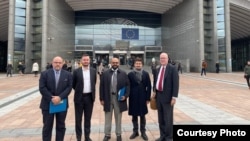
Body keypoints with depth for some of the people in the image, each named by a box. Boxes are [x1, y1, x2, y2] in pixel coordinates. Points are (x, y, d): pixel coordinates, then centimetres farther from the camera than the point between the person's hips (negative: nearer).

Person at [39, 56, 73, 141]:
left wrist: (60, 97, -18)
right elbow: (42, 88, -7)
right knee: (47, 126, 9)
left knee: (61, 126, 11)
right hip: (48, 104, -1)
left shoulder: (68, 75, 3)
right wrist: (51, 98, -16)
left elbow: (69, 88, -4)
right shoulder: (44, 74, 0)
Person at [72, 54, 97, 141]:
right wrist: (78, 90, 8)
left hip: (90, 97, 2)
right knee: (78, 119, 8)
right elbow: (73, 84, 4)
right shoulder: (76, 71, -5)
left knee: (88, 118, 12)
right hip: (79, 97, -2)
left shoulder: (93, 71, 2)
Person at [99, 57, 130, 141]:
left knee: (118, 118, 13)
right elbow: (102, 86, 1)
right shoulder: (105, 73, 0)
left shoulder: (123, 74, 1)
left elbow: (127, 85, 3)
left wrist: (125, 96, -10)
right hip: (108, 98, 0)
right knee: (107, 118, 12)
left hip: (119, 98, 0)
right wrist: (102, 99, -3)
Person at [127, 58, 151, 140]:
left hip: (143, 98, 0)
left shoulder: (146, 74, 1)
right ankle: (135, 131, 26)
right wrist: (128, 96, -6)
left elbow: (149, 86, 0)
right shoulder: (130, 74, -1)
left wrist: (148, 98, -3)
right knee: (134, 116, 10)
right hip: (133, 98, 0)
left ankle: (143, 132, 24)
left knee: (142, 116, 10)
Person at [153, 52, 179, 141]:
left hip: (167, 97, -6)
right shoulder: (158, 69, 11)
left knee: (168, 118, 3)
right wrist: (154, 91, 6)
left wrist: (174, 97, -17)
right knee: (161, 118, 15)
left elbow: (176, 83, -13)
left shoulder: (172, 68, -9)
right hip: (158, 96, 6)